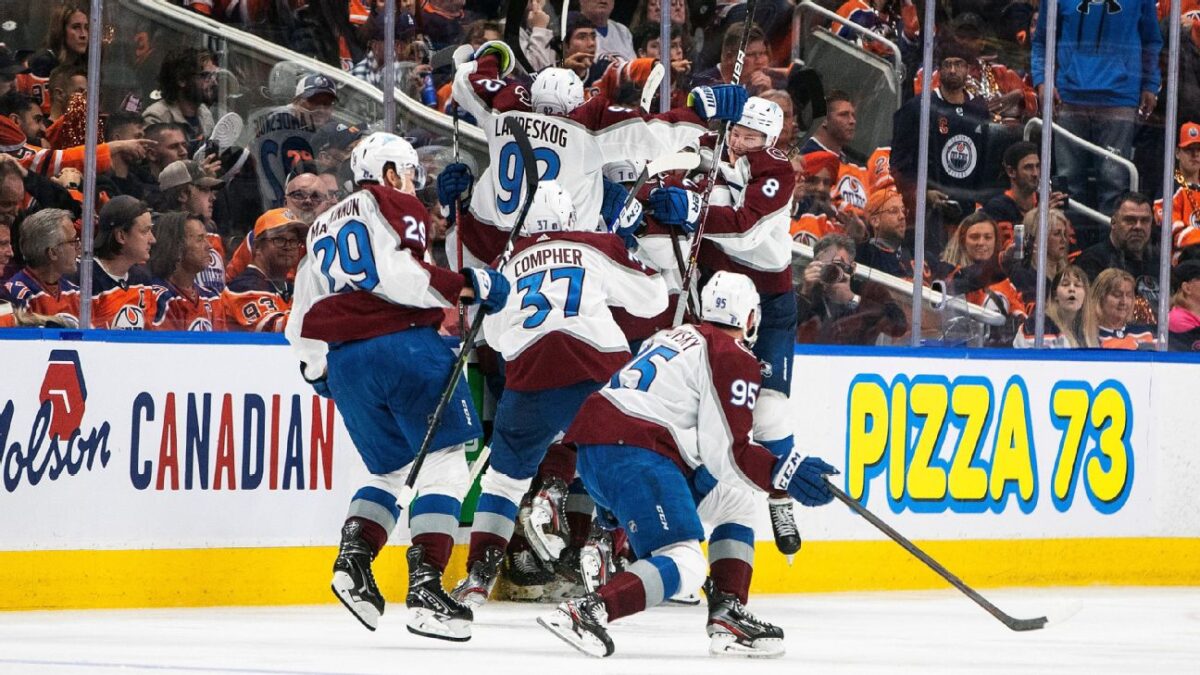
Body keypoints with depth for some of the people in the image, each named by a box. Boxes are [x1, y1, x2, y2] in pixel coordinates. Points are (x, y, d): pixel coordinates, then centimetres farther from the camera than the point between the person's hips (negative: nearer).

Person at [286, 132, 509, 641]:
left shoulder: (322, 230, 26)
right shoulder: (394, 205, 5)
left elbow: (303, 319, 25)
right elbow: (395, 273, -14)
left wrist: (317, 370, 39)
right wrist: (464, 286, -12)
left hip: (343, 362, 7)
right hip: (402, 344, -7)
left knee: (391, 467, 20)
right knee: (444, 460, -3)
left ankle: (353, 558, -3)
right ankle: (425, 586, -14)